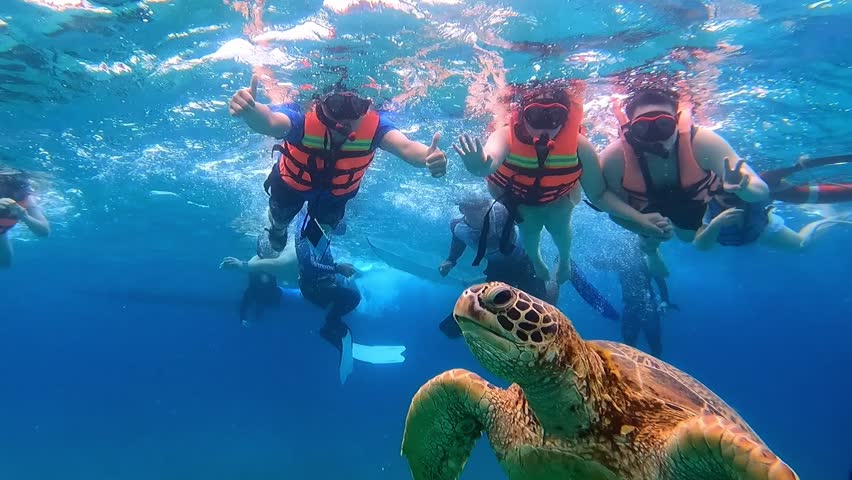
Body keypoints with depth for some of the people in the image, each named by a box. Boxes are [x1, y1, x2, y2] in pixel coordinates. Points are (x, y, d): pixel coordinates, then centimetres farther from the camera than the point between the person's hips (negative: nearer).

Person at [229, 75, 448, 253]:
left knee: (323, 230, 27)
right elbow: (269, 122, -66)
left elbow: (405, 147, -57)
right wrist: (249, 110, -90)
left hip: (338, 191, 2)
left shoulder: (373, 124, -40)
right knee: (279, 221, 27)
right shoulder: (303, 115, -45)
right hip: (292, 181, -1)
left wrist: (428, 156, -80)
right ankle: (277, 231, 65)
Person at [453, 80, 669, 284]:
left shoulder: (579, 146, -39)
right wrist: (480, 167, -95)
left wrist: (638, 218, -39)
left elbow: (599, 194, -28)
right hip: (517, 197, -1)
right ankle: (536, 261, 39)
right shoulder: (506, 137, -44)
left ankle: (564, 259, 38)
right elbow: (491, 158, -70)